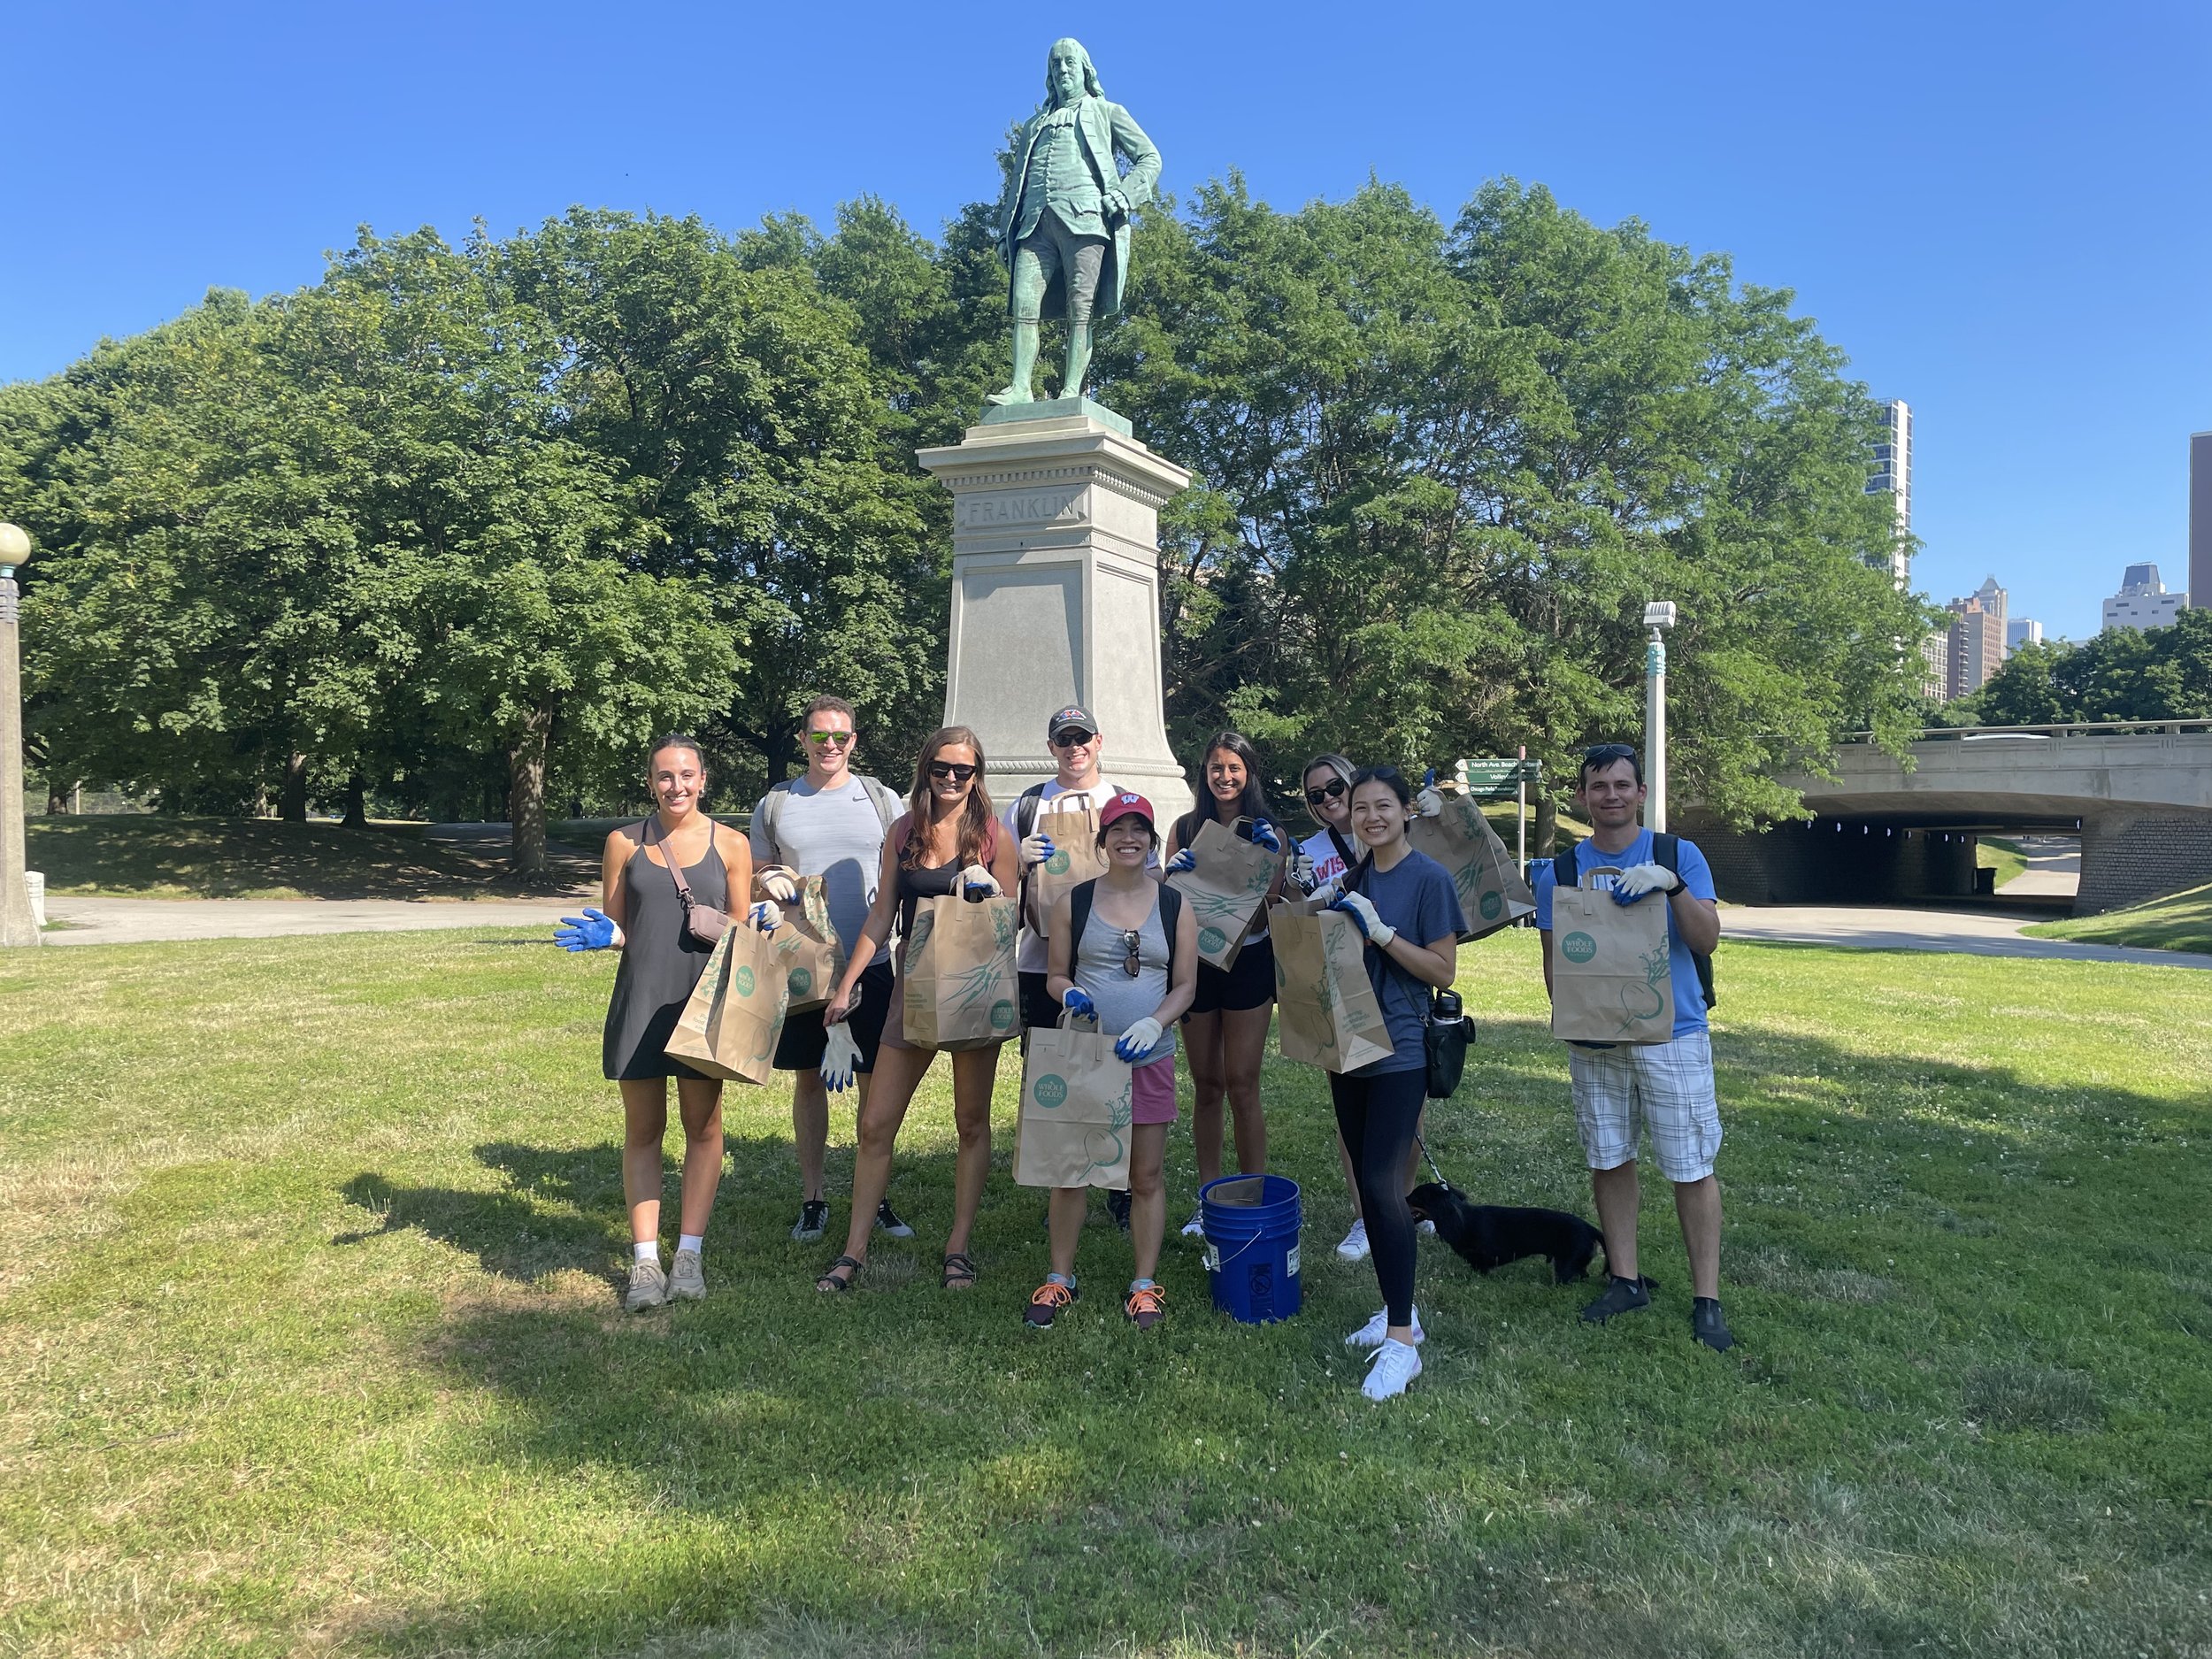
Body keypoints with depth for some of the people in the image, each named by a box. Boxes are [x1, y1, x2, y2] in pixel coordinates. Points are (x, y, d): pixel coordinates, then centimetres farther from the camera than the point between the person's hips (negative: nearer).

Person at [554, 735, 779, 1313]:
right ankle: (644, 1261, 11)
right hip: (641, 999, 0)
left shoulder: (730, 845, 4)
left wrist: (758, 921, -12)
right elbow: (617, 928, 9)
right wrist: (601, 935, -12)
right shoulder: (624, 843, 6)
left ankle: (689, 1255, 14)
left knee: (703, 1126, 4)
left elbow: (738, 930, 9)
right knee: (643, 1130, 4)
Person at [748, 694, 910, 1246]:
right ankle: (812, 1198, 20)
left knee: (875, 1082, 4)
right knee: (808, 1078, 8)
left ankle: (877, 1198, 17)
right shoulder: (775, 804, 7)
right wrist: (769, 881, -8)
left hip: (870, 961, -1)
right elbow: (755, 875, 15)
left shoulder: (881, 799, 5)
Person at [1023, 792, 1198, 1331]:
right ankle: (1060, 1277, 21)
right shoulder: (1072, 903, 2)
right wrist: (1069, 995, -16)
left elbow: (1185, 986, 2)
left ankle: (1145, 1284, 20)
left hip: (1149, 1058, 0)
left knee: (1147, 1175, 6)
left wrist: (1153, 1024, -15)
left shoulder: (1175, 906, 3)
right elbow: (1056, 976, 7)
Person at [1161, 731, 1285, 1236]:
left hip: (1247, 961, -3)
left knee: (1241, 1085, -5)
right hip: (1195, 961, 3)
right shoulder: (1185, 828, 7)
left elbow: (1271, 907, -4)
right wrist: (1172, 872, -13)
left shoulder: (1266, 833, 1)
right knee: (1206, 1084, 9)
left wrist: (1268, 857, -17)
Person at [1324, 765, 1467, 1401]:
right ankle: (1398, 1310, 24)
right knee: (1369, 1185, 11)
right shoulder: (1354, 878, 10)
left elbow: (1443, 971, -11)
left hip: (1399, 1052, -7)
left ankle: (1402, 1341, -5)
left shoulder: (1429, 878, -9)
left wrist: (1378, 930, -19)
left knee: (1382, 1186, -12)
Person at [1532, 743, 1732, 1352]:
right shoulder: (1559, 871, 5)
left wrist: (1672, 884, -23)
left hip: (1673, 1034, -2)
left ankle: (1706, 1299, 9)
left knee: (1693, 1168, -1)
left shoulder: (1679, 855, 1)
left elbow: (1707, 940, -8)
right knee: (1609, 1162, 11)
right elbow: (1554, 961, 8)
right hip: (1594, 1040, 3)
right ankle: (1625, 1280, 25)